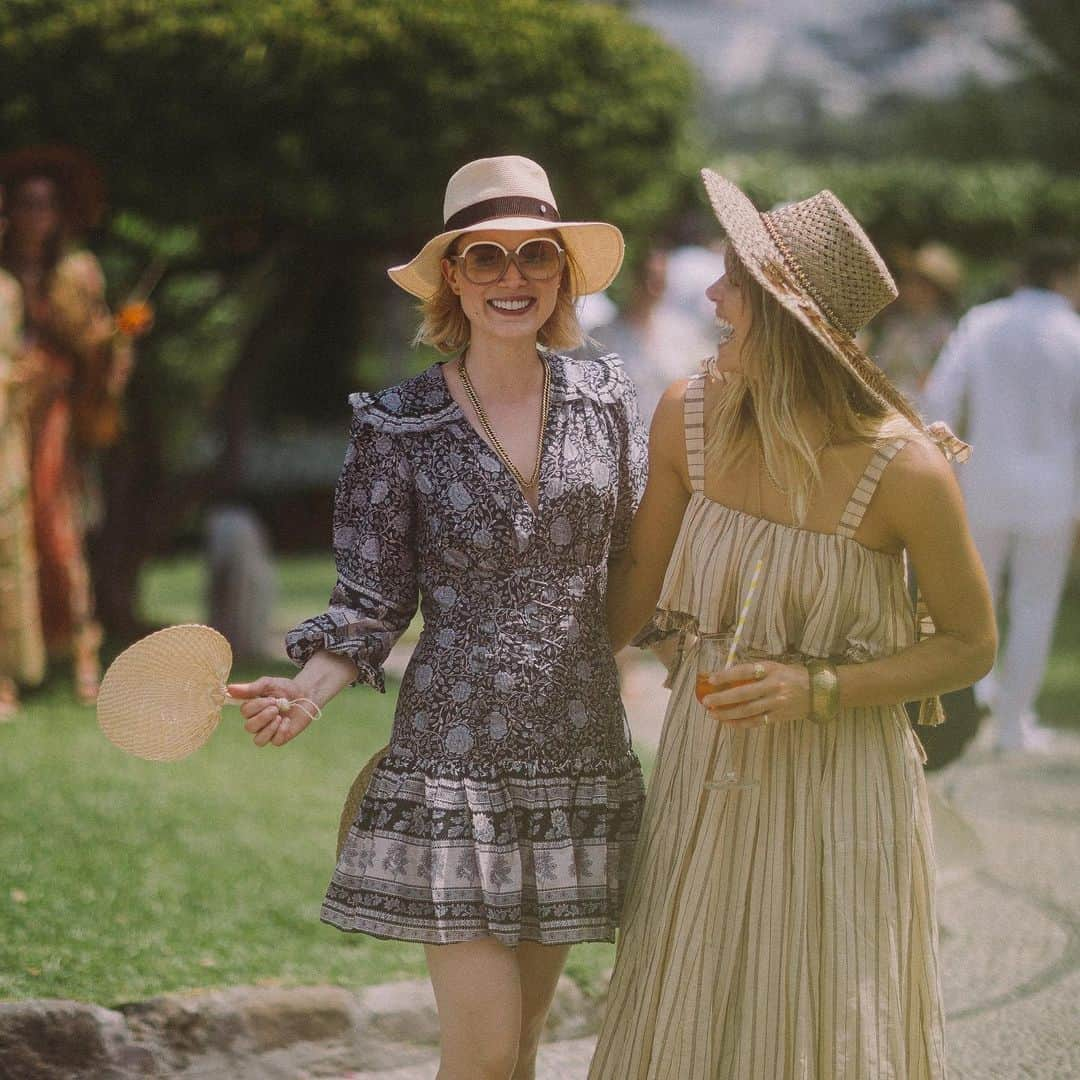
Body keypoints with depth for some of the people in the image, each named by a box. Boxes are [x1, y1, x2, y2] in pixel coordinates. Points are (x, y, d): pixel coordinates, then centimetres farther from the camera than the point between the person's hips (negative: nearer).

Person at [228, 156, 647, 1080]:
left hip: (580, 756, 3)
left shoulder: (605, 400, 4)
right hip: (453, 761, -3)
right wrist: (306, 692, -18)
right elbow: (372, 603, -3)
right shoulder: (399, 428, -5)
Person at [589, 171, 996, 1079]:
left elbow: (973, 645, -8)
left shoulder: (904, 469, -20)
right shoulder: (689, 417, -8)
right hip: (707, 769, 4)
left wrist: (817, 691, -19)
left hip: (839, 788, -4)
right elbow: (640, 578, 8)